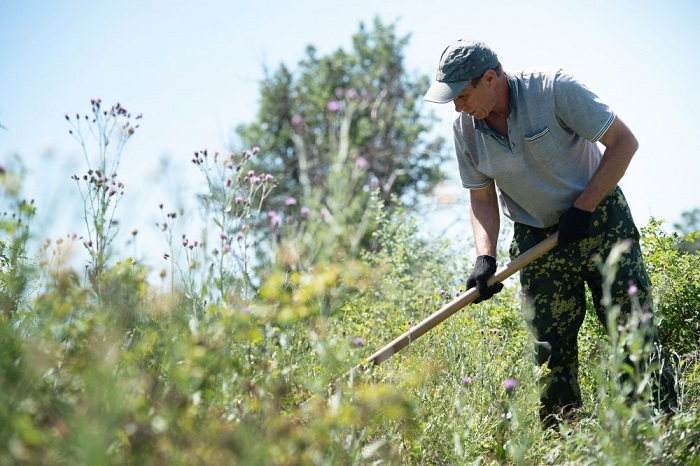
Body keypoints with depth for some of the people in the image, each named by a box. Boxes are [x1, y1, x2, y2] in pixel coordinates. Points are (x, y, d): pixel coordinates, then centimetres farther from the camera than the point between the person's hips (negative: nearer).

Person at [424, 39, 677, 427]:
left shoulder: (555, 89, -18)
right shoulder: (465, 128, -4)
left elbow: (623, 142, -13)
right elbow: (482, 198, 6)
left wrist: (583, 207, -16)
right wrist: (485, 257, -9)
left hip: (600, 221, -3)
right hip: (537, 239, 3)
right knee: (552, 351, 0)